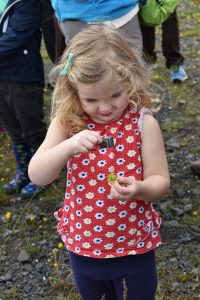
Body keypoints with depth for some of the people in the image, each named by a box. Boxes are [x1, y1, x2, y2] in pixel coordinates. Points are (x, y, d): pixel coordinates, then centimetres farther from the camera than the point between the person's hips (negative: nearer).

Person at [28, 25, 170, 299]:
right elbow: (36, 175, -17)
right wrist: (68, 146, -35)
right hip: (82, 241, 3)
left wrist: (138, 189, -35)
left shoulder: (143, 123, -16)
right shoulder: (67, 123, -12)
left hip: (135, 244, -2)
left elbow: (160, 181, -12)